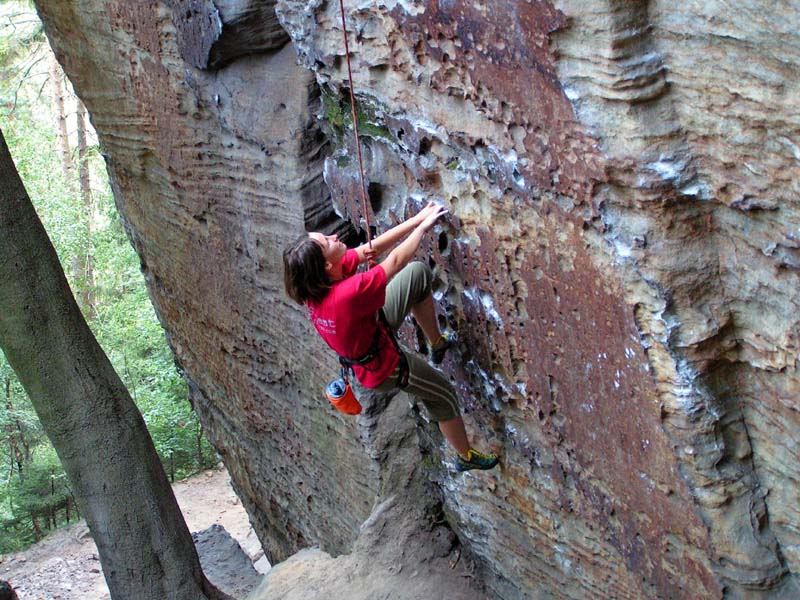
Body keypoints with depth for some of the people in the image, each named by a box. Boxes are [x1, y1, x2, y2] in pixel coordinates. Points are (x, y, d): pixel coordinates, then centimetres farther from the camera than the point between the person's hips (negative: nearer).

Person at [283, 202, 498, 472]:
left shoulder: (318, 277, -23)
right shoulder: (348, 293, -46)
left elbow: (372, 248, -14)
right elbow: (396, 259, -32)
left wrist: (417, 219, -13)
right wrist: (423, 226, -15)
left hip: (372, 325, 7)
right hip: (381, 367, -7)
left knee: (419, 272, 8)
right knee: (443, 394, 15)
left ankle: (437, 342, 29)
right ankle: (466, 457, 40)